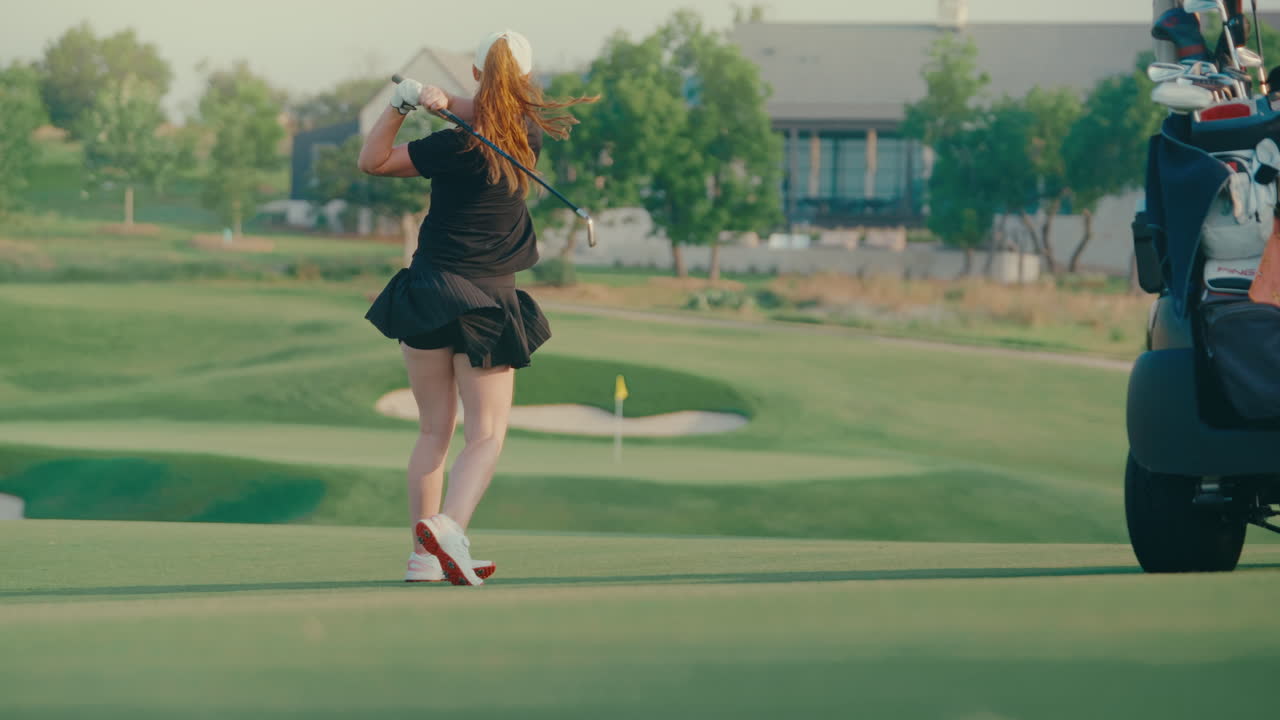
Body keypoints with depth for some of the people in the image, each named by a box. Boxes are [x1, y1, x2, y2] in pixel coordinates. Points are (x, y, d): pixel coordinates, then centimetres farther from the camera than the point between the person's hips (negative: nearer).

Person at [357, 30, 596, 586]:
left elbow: (372, 161, -6)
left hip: (428, 292, 0)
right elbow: (489, 113, 8)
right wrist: (442, 100, -11)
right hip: (489, 302, 0)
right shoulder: (528, 133, -5)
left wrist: (402, 103, -14)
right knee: (486, 435, 1)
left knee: (434, 431, 9)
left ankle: (423, 554, 6)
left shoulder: (458, 147, -12)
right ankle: (450, 524, -25)